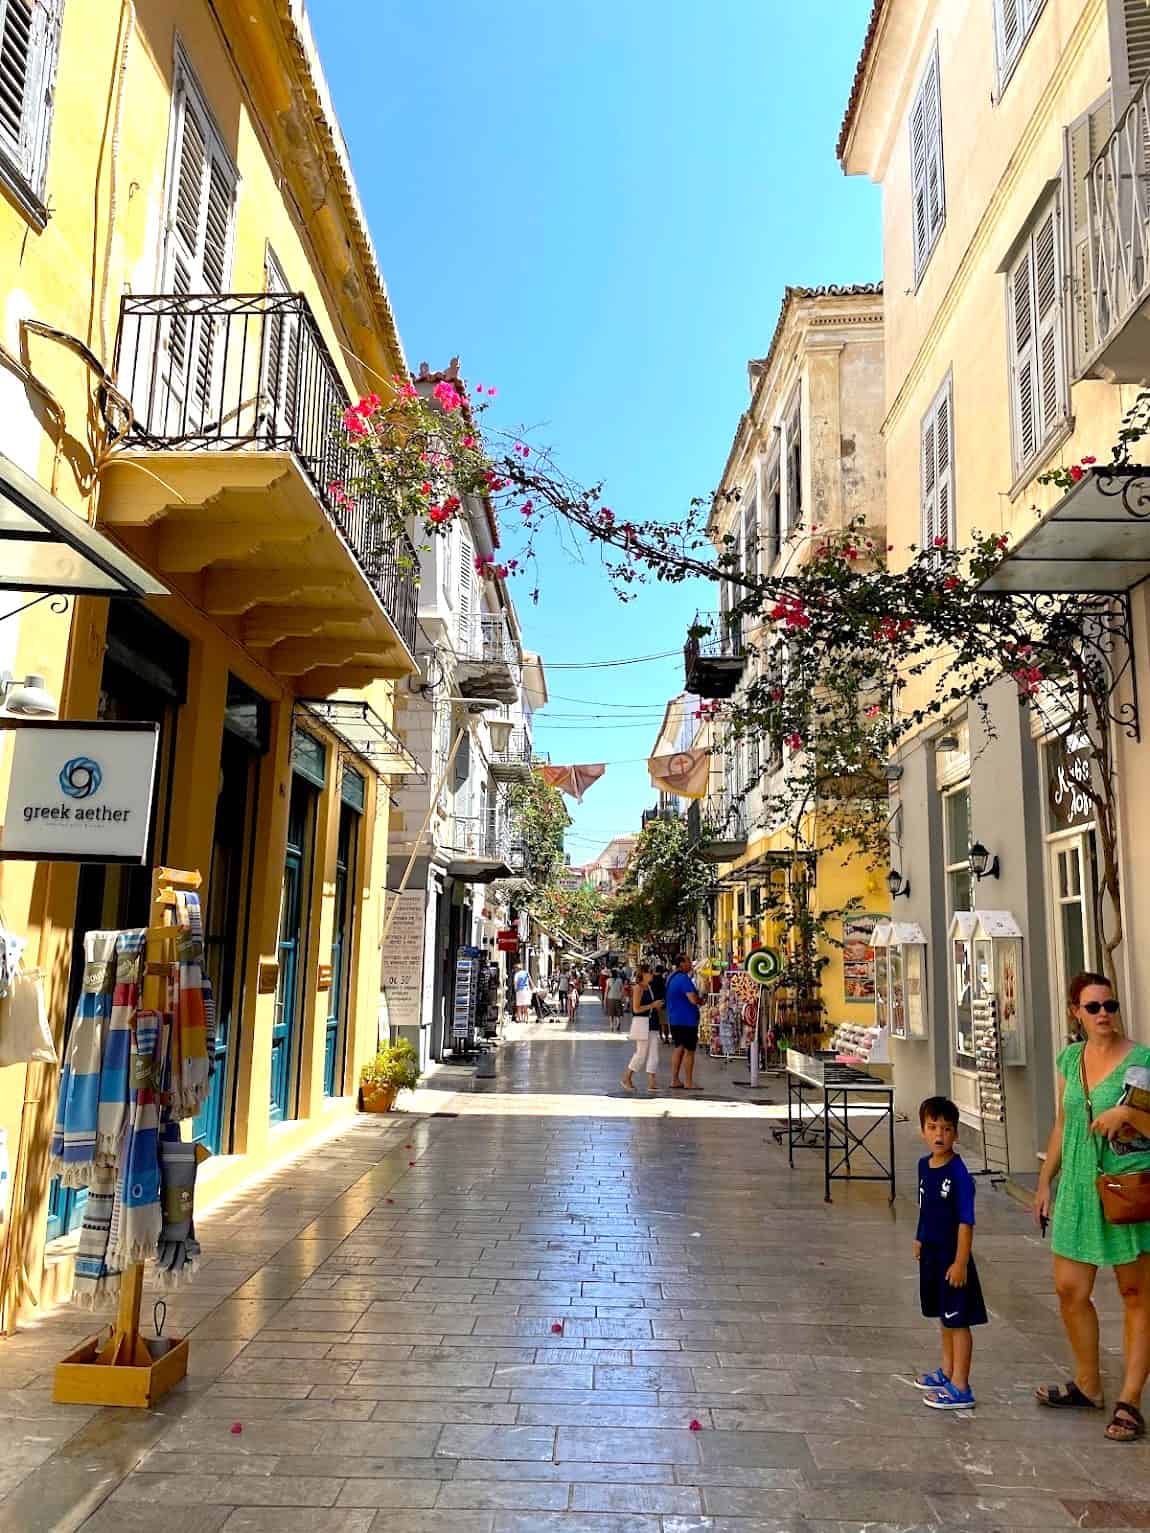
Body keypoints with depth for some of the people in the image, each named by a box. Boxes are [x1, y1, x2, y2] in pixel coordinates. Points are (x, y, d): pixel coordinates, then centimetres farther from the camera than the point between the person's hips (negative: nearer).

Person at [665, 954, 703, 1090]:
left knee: (679, 1049, 15)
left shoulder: (672, 978, 13)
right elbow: (693, 999, -25)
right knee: (689, 1051, -2)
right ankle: (689, 1083, 2)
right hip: (687, 1020, -9)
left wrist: (697, 998, 18)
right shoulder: (684, 979, -18)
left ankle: (674, 1080, 17)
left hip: (674, 1020, 9)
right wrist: (701, 1000, -4)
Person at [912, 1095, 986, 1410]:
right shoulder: (924, 1165, 2)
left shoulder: (959, 1174, -21)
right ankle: (947, 1370, 38)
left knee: (958, 1321, 3)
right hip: (931, 1253, 8)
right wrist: (920, 1239, 22)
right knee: (943, 1316, 22)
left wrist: (960, 1262, -21)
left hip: (952, 1256, -8)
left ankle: (960, 1389, 11)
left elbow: (965, 1222, -20)